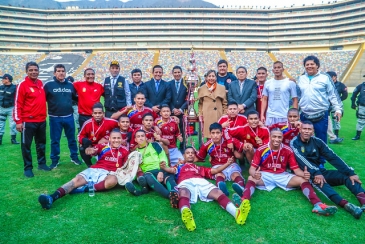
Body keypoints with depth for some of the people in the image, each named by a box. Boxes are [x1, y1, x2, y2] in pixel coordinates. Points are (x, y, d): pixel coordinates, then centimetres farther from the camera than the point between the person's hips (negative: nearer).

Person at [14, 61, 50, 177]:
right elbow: (18, 104, -11)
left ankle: (42, 163, 29)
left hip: (41, 120, 6)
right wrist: (18, 121, -14)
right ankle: (28, 168, 14)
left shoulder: (40, 83, 8)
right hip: (28, 121, -6)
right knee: (26, 145, 4)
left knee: (41, 143, 16)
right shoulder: (22, 85, -10)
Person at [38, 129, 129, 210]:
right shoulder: (102, 146, 11)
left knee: (112, 181, -37)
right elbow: (93, 150, -9)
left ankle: (85, 188, -29)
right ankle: (51, 197, -40)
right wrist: (90, 150, -32)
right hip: (94, 170, 2)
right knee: (77, 179, -23)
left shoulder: (124, 151, 11)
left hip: (109, 173, -1)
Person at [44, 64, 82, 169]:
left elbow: (75, 97, 20)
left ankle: (74, 157, 26)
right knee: (55, 140, 8)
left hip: (69, 117, 3)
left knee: (72, 138, 12)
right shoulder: (48, 85, -5)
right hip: (55, 118, -3)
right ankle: (55, 160, 21)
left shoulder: (70, 85, 6)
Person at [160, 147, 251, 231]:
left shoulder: (200, 168, 46)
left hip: (201, 182, 3)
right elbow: (172, 170, 16)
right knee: (183, 193, -41)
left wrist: (228, 163, 28)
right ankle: (186, 216, -73)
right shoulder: (180, 166, 38)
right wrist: (164, 168, -7)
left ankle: (236, 212, -55)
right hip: (185, 183, -3)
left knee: (218, 192, -29)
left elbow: (215, 170, 39)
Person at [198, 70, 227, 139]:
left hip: (218, 116, 1)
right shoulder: (201, 88, 8)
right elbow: (200, 103, 11)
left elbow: (224, 103, 10)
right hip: (207, 116, -1)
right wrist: (200, 114, 1)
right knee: (208, 133, -4)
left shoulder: (222, 88, 8)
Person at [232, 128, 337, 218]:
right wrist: (254, 174, -38)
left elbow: (296, 169, -3)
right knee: (251, 178, -33)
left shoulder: (288, 150, -4)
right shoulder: (261, 150, -9)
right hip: (265, 175, -2)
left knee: (302, 180, -21)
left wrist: (304, 174, -28)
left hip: (282, 176, 2)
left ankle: (318, 205, -40)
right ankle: (244, 201, -60)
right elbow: (252, 168, -12)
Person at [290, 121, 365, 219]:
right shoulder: (294, 143, -7)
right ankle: (345, 204, -53)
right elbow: (302, 160, -22)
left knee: (345, 175, -16)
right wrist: (315, 173, -37)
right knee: (315, 178, -37)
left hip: (320, 172, 5)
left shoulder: (317, 141, 4)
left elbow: (332, 157, -3)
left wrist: (350, 172, -12)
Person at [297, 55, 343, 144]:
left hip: (321, 116, -3)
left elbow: (333, 95, -1)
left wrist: (338, 109, -9)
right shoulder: (301, 78, 9)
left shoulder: (325, 78, -1)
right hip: (304, 116, 3)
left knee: (321, 141, 6)